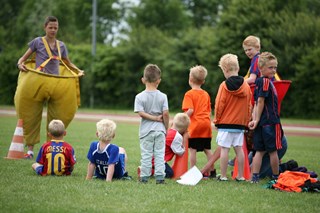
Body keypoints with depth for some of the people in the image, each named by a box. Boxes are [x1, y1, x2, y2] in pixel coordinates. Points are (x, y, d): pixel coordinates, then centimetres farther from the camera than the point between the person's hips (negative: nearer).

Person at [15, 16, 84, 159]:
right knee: (32, 116, -2)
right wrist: (20, 64, -14)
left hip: (56, 83, 3)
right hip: (37, 82, -3)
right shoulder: (38, 42, 3)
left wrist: (78, 70, 6)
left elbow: (68, 63, 24)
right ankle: (30, 149, 3)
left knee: (56, 119, 2)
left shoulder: (61, 45, 13)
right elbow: (24, 57, 7)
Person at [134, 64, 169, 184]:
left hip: (146, 130, -1)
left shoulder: (140, 97, -6)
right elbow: (166, 113, -7)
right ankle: (160, 177, 1)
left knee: (146, 155, 4)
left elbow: (141, 113, -14)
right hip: (160, 129, 1)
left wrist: (154, 118, -7)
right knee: (159, 154, 4)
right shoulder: (162, 96, -4)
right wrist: (166, 128, 4)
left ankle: (144, 177, 7)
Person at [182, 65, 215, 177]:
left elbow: (190, 110, -17)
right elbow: (209, 112, 15)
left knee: (193, 149, 0)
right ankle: (212, 170, 13)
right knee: (207, 149, 12)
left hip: (194, 125, -6)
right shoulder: (206, 94, 12)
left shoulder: (189, 94, -7)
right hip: (206, 124, 6)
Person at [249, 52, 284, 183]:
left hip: (261, 123, 8)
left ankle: (254, 177, 4)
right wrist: (257, 120, -14)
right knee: (273, 150, 4)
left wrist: (254, 119, 5)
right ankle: (276, 177, 14)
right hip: (270, 121, -8)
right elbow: (260, 101, -18)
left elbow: (257, 103, 11)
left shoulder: (258, 82, 14)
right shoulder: (266, 81, -14)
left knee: (260, 151, 8)